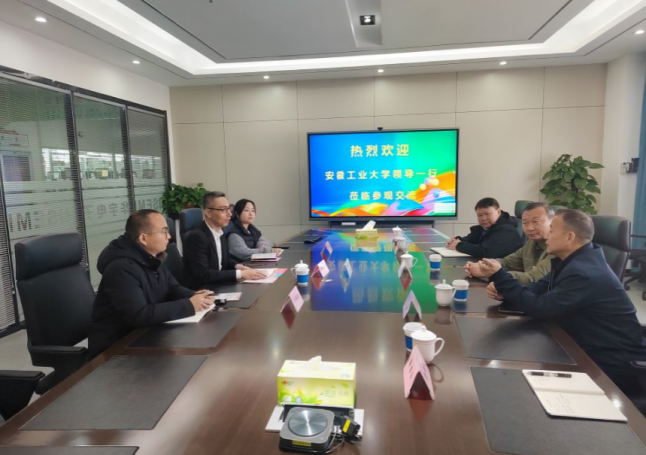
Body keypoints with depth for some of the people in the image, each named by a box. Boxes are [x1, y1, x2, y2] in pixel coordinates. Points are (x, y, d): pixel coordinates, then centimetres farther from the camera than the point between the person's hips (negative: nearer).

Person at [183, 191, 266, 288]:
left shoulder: (220, 232, 5)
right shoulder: (196, 237, -19)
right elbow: (204, 275, -24)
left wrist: (237, 266, -3)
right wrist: (240, 274, -25)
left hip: (218, 287, 7)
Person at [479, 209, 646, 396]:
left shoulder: (584, 272, -29)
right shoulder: (572, 260, 4)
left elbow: (539, 307, -27)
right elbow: (539, 289, 4)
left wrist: (499, 276, -23)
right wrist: (502, 290, -15)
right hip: (594, 352, 8)